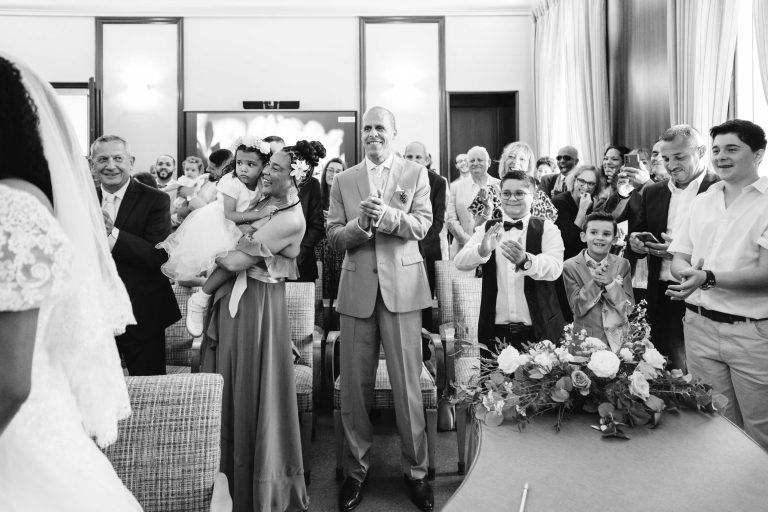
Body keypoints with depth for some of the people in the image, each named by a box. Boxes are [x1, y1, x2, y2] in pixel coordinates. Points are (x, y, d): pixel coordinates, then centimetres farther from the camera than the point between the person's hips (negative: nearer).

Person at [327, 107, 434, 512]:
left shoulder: (416, 174, 8)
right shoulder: (343, 180, 12)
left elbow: (422, 224, -4)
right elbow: (334, 237, 5)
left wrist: (386, 215, -22)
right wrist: (359, 224, -15)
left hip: (402, 286, -1)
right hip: (357, 288, 2)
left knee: (407, 383, 3)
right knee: (354, 385, 7)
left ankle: (415, 469, 19)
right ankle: (356, 468, 23)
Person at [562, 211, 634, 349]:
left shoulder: (622, 264, 2)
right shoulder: (570, 266, -5)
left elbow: (629, 307, -4)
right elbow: (577, 308, -9)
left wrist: (610, 282, -19)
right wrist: (594, 282, -22)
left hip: (619, 339, 2)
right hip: (586, 340, -2)